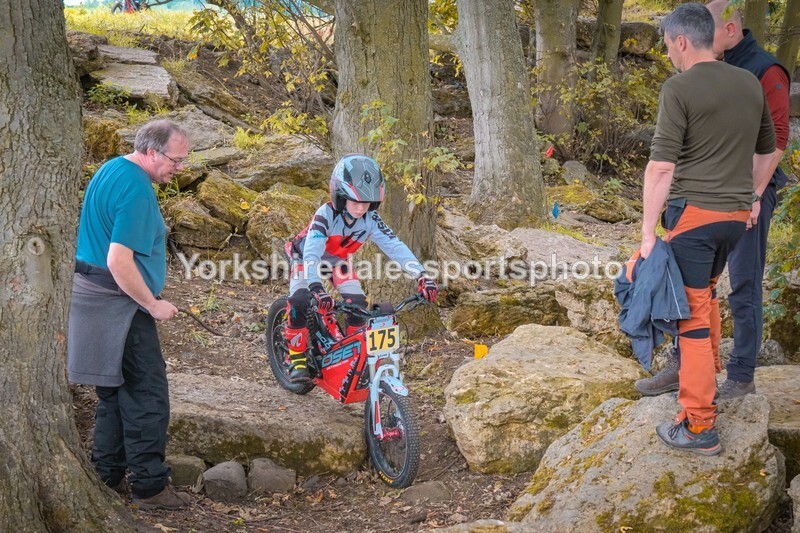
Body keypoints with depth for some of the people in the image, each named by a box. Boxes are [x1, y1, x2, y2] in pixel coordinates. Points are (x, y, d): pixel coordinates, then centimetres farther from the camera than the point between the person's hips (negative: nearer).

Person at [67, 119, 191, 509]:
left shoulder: (110, 170, 12)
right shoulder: (137, 189, -20)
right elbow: (119, 262, -26)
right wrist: (153, 305, -15)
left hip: (90, 292, 10)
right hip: (119, 302, -10)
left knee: (115, 391, 16)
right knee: (147, 394, -4)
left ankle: (108, 476, 23)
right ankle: (149, 485, 1)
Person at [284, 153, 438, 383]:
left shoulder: (370, 219, -25)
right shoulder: (326, 215, -37)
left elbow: (395, 246, -30)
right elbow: (311, 252, -48)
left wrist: (421, 275, -44)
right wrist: (316, 287, -64)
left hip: (337, 260, 4)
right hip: (306, 258, -4)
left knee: (358, 303, -17)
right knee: (300, 301, -28)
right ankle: (298, 359, -11)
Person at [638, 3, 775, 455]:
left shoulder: (680, 88, -12)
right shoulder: (750, 84, 8)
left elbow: (662, 166, -17)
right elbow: (767, 150, 19)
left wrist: (648, 231, -13)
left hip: (694, 213, -7)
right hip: (737, 214, 7)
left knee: (693, 312, -3)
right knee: (706, 291, 28)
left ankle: (700, 426, -2)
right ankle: (704, 373, 41)